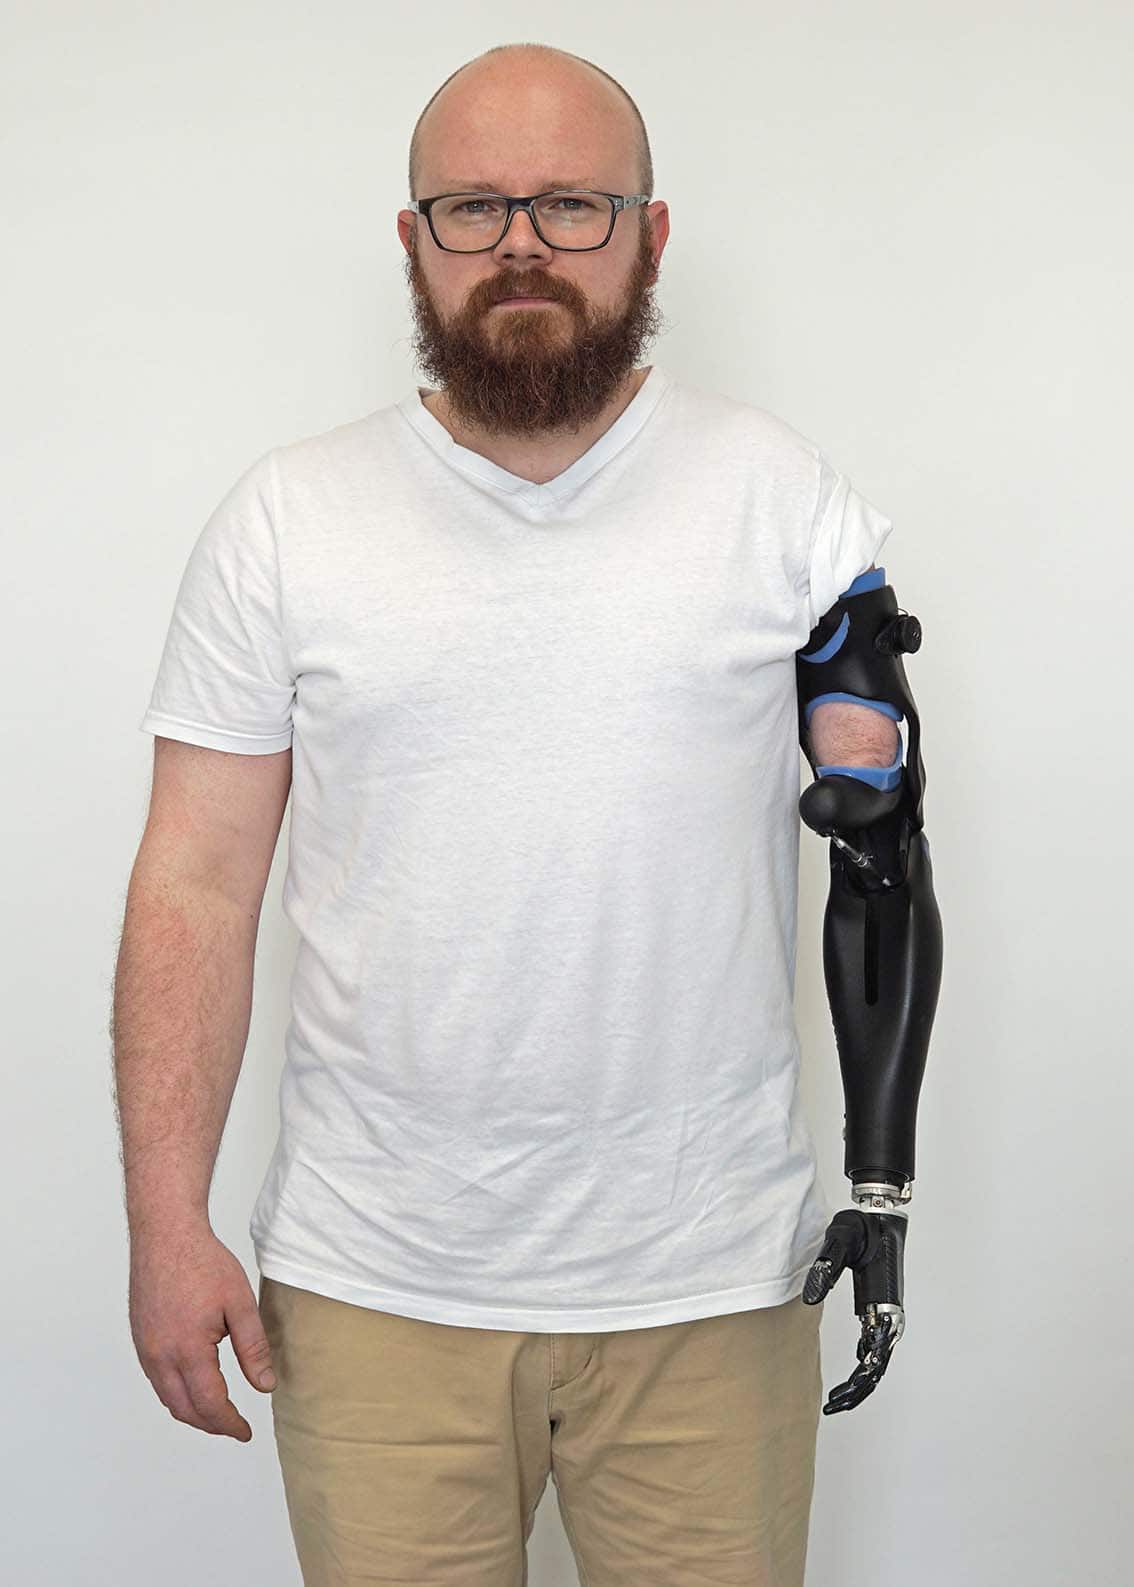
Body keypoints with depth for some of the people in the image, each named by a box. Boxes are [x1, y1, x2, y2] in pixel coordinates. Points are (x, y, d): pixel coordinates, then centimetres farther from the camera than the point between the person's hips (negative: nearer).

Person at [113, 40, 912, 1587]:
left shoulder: (786, 498, 1)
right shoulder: (285, 517, 2)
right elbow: (199, 881, 1)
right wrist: (167, 1222, -3)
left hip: (709, 1281, 0)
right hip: (372, 1284, 1)